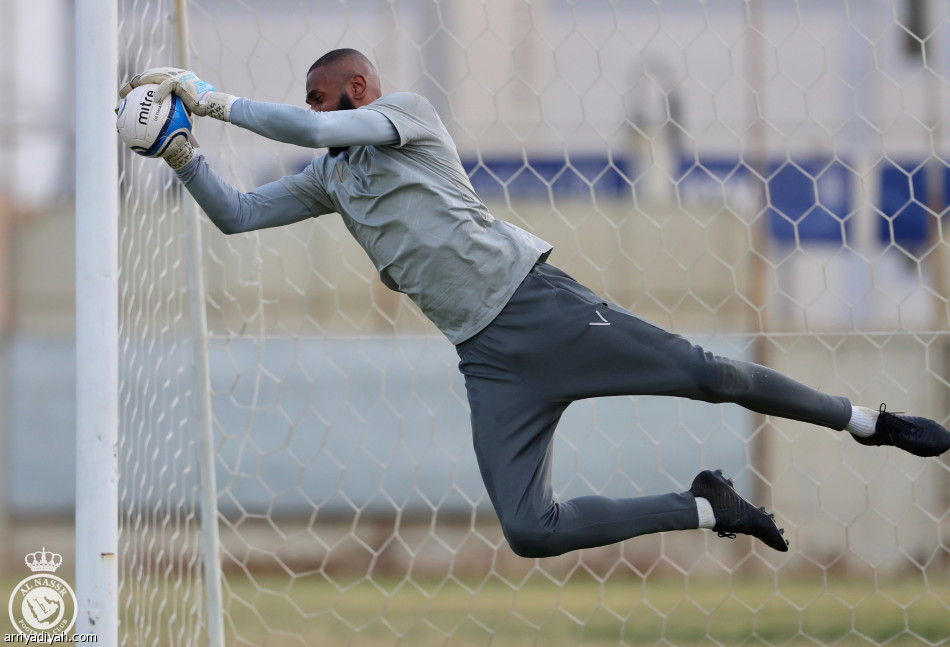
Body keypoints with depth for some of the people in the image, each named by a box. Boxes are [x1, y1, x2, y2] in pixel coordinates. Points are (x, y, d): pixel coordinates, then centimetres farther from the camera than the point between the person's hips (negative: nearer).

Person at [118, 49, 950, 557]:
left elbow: (309, 128, -16)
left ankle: (868, 422, 11)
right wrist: (179, 149, 5)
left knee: (707, 374, -11)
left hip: (536, 303, -6)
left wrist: (212, 100, -12)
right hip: (489, 360, 6)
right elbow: (236, 213, 17)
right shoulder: (328, 179, 20)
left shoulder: (406, 112, -1)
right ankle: (707, 509, 5)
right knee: (531, 531, -11)